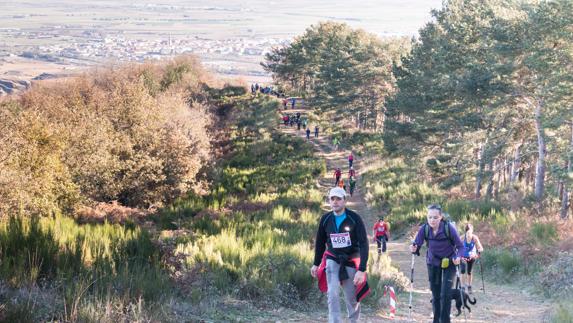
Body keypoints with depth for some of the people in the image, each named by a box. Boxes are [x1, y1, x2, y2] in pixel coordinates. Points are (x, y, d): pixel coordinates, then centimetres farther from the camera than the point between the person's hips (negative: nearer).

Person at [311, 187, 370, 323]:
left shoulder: (354, 218, -15)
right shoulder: (325, 219, -5)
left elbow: (363, 244, -18)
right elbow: (320, 242, 11)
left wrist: (361, 270, -26)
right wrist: (316, 263, 14)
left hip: (351, 261, -2)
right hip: (332, 260, 2)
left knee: (352, 298, 5)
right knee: (332, 294, -15)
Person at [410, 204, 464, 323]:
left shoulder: (449, 228, -24)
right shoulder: (424, 229, -17)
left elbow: (460, 246, -17)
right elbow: (416, 245, -17)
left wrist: (458, 257, -36)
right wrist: (414, 249, -41)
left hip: (449, 262, -3)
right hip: (433, 263, 3)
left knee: (445, 294, -12)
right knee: (435, 294, 9)